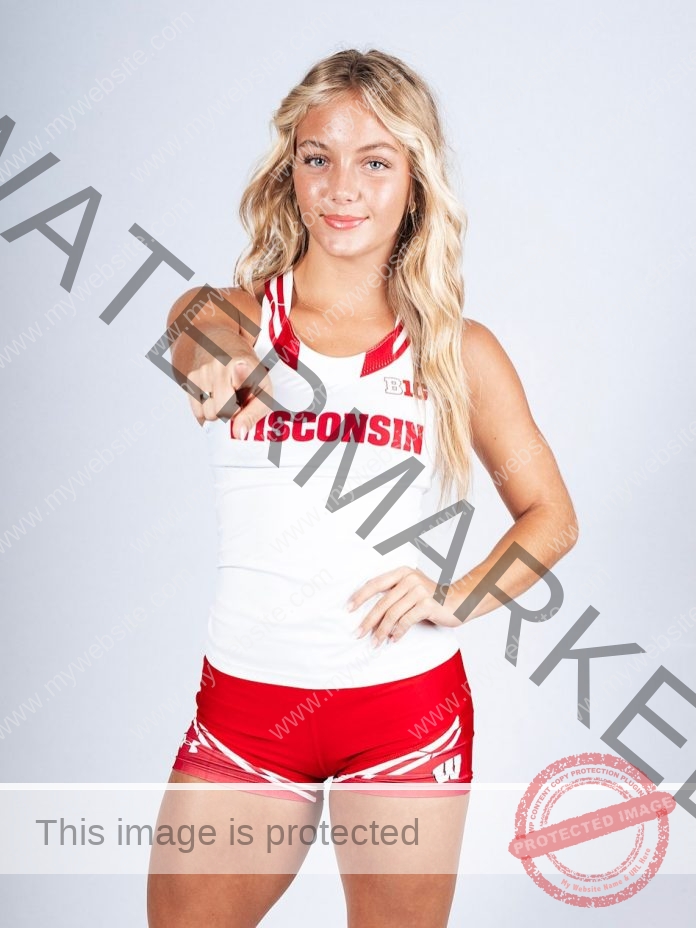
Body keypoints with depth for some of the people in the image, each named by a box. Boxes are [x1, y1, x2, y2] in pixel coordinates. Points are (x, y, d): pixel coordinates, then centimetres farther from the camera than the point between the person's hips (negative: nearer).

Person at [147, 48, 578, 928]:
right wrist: (216, 366, -48)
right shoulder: (229, 317, 0)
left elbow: (550, 513, 8)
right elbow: (193, 343, -24)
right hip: (244, 698, 0)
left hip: (407, 704, 0)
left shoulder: (460, 351, 1)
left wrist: (453, 598, -9)